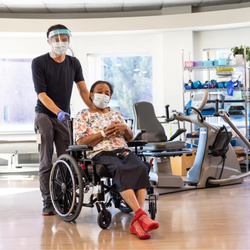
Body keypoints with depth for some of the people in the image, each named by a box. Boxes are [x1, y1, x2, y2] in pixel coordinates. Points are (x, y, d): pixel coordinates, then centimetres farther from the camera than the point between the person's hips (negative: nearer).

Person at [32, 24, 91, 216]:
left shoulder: (74, 63, 8)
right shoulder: (39, 63, -5)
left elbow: (84, 91, 4)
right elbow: (41, 94, -12)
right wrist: (58, 112, -26)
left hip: (64, 117, 3)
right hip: (45, 115, -3)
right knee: (46, 161, -4)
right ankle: (48, 203, 0)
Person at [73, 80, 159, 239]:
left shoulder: (116, 114, 31)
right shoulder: (83, 116, 16)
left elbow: (131, 138, 28)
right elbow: (81, 142, 1)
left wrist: (125, 128, 5)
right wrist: (105, 133, -5)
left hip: (124, 151, 4)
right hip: (101, 153, -4)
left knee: (142, 168, -31)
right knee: (121, 170, -38)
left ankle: (138, 221, -43)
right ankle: (140, 214, -49)